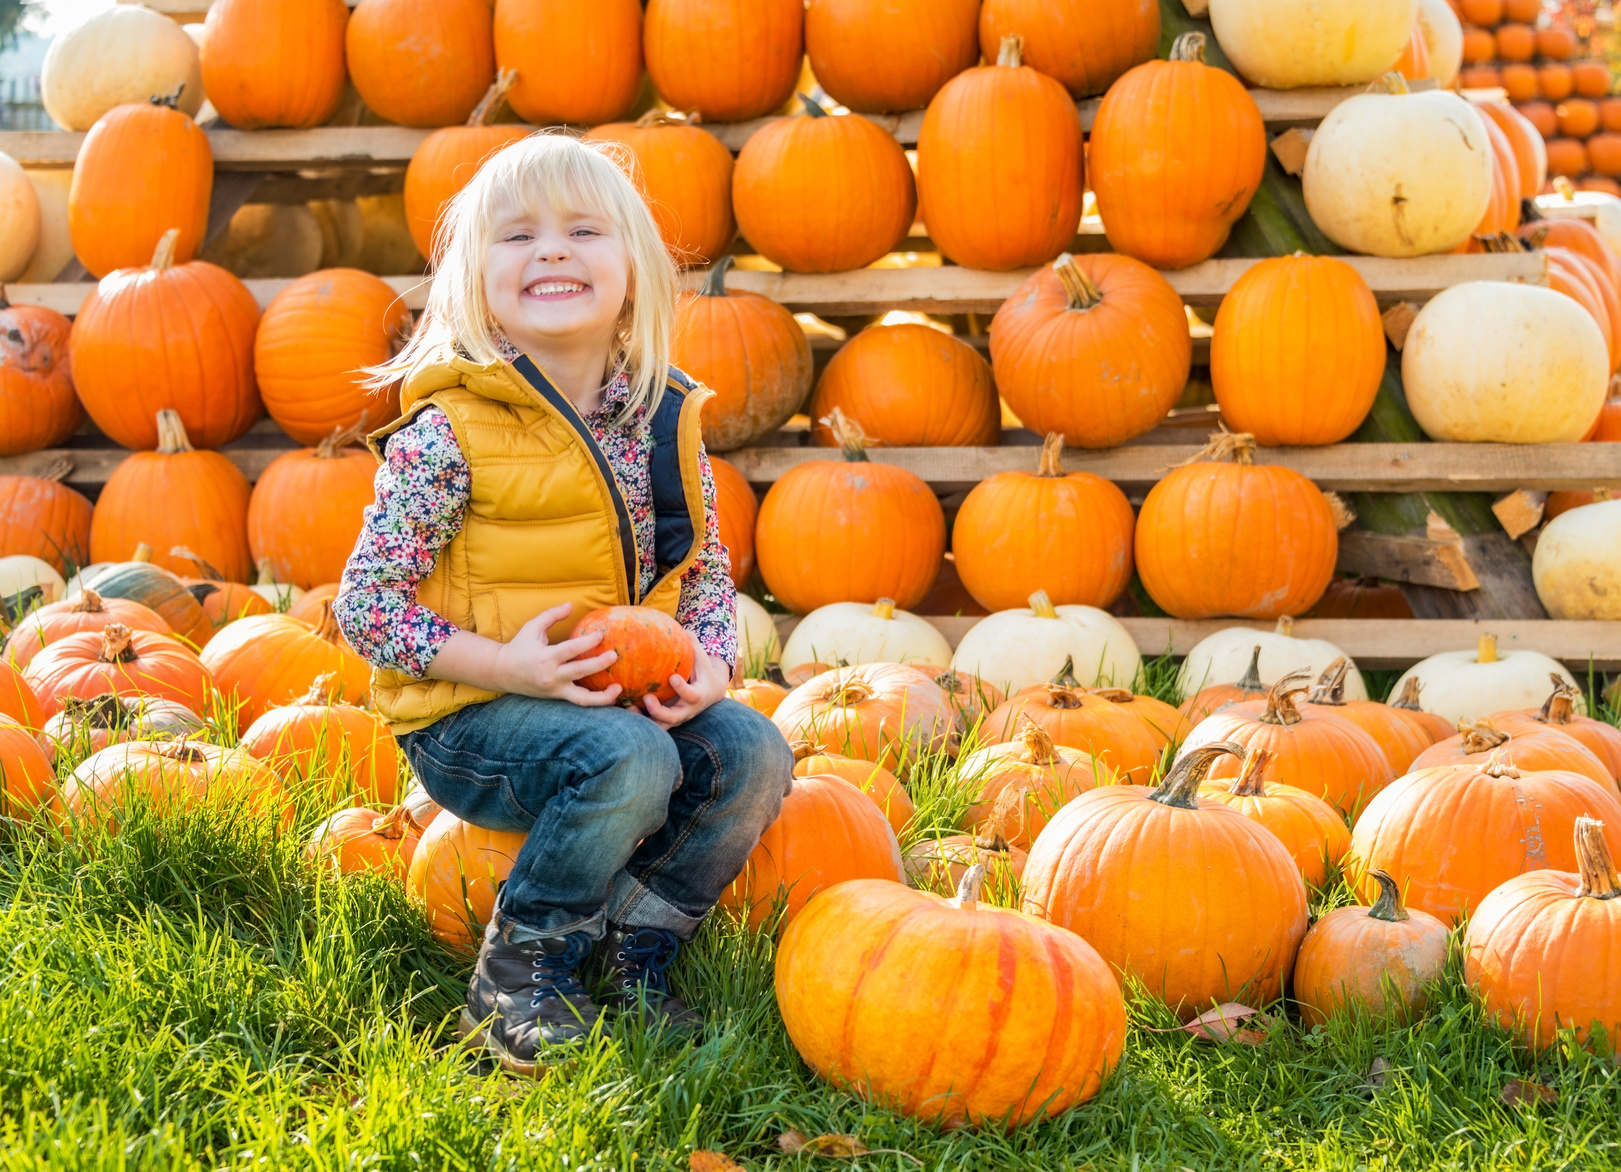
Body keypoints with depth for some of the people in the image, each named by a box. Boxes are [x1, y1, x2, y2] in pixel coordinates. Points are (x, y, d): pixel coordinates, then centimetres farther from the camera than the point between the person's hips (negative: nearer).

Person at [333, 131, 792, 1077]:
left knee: (754, 751, -19)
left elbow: (708, 573, 14)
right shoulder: (450, 432, -13)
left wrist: (708, 660, -8)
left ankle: (634, 952, -3)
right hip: (470, 718, -6)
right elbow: (365, 605, -12)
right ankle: (517, 977, -11)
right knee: (631, 758, -32)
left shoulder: (665, 418, 4)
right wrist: (504, 664, -24)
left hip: (633, 700, 6)